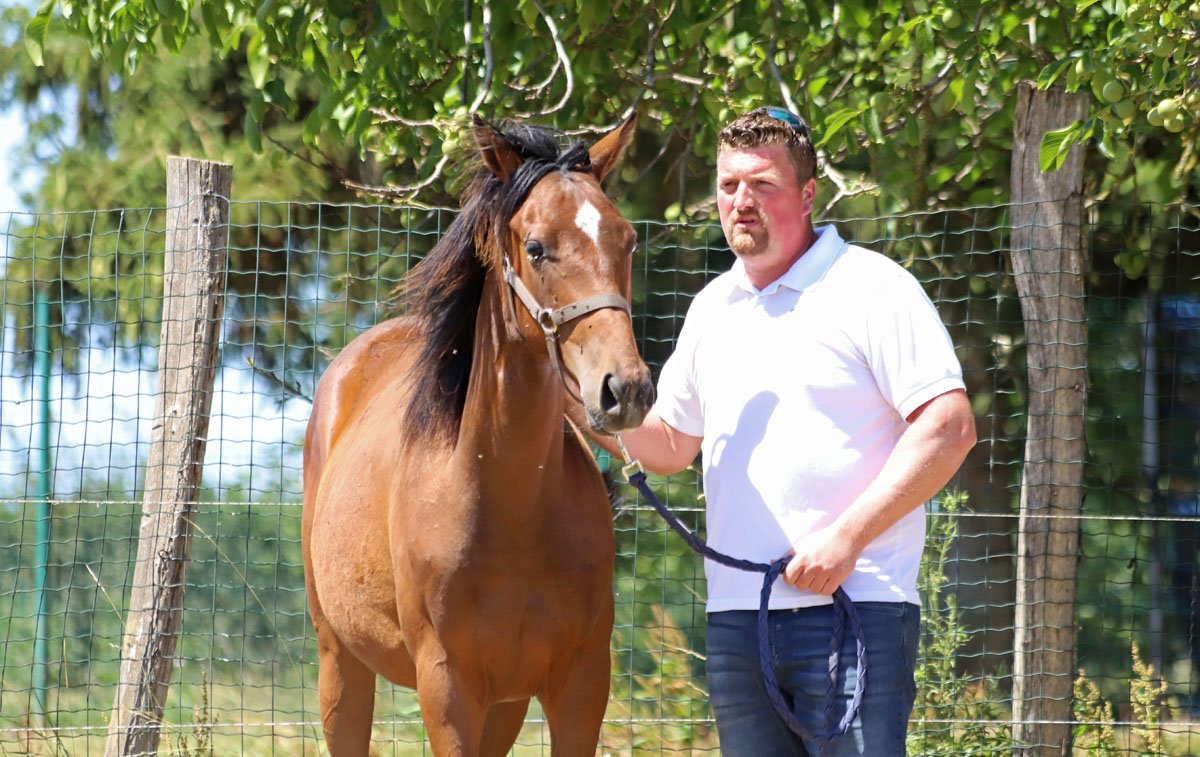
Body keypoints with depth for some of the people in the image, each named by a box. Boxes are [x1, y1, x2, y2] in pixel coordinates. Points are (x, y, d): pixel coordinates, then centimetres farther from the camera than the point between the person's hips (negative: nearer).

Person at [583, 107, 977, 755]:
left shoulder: (871, 289, -5)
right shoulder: (712, 308, 17)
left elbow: (950, 427, -12)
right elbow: (671, 444, 26)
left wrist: (848, 536, -18)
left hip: (851, 607, -7)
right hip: (735, 620, 7)